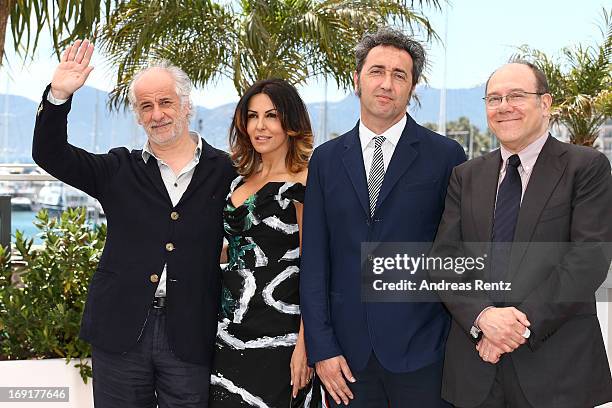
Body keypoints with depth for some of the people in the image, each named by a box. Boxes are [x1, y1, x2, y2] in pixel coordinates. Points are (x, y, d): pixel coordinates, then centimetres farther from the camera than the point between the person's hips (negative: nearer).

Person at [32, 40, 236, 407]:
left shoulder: (225, 173, 2)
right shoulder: (119, 171, 7)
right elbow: (50, 154, 4)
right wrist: (59, 95, -10)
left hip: (191, 336, -1)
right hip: (121, 332, 2)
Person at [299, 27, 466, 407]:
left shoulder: (446, 156, 0)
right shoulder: (326, 159, 7)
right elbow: (314, 259, 5)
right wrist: (321, 348, -1)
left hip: (421, 348, -2)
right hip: (349, 352, 2)